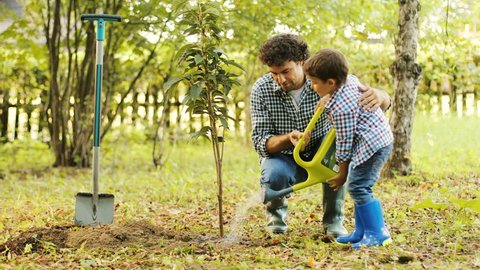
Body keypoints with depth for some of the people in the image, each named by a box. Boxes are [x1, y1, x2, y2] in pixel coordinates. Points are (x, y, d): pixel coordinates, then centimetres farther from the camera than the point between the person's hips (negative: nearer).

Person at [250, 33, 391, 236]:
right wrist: (288, 139, -41)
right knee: (275, 176, -34)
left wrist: (377, 96, -48)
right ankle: (276, 209, 5)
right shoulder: (261, 90, -20)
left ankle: (333, 219, -15)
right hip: (284, 157, -1)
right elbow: (260, 143, -20)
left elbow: (384, 100, -22)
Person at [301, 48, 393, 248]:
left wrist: (342, 174, -5)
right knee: (358, 186, 14)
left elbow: (344, 142, -16)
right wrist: (328, 98, 19)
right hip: (378, 139, 11)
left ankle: (378, 234, -12)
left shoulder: (341, 108, -23)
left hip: (372, 145, -11)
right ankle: (361, 232, 18)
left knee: (357, 187, -13)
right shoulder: (350, 80, 3)